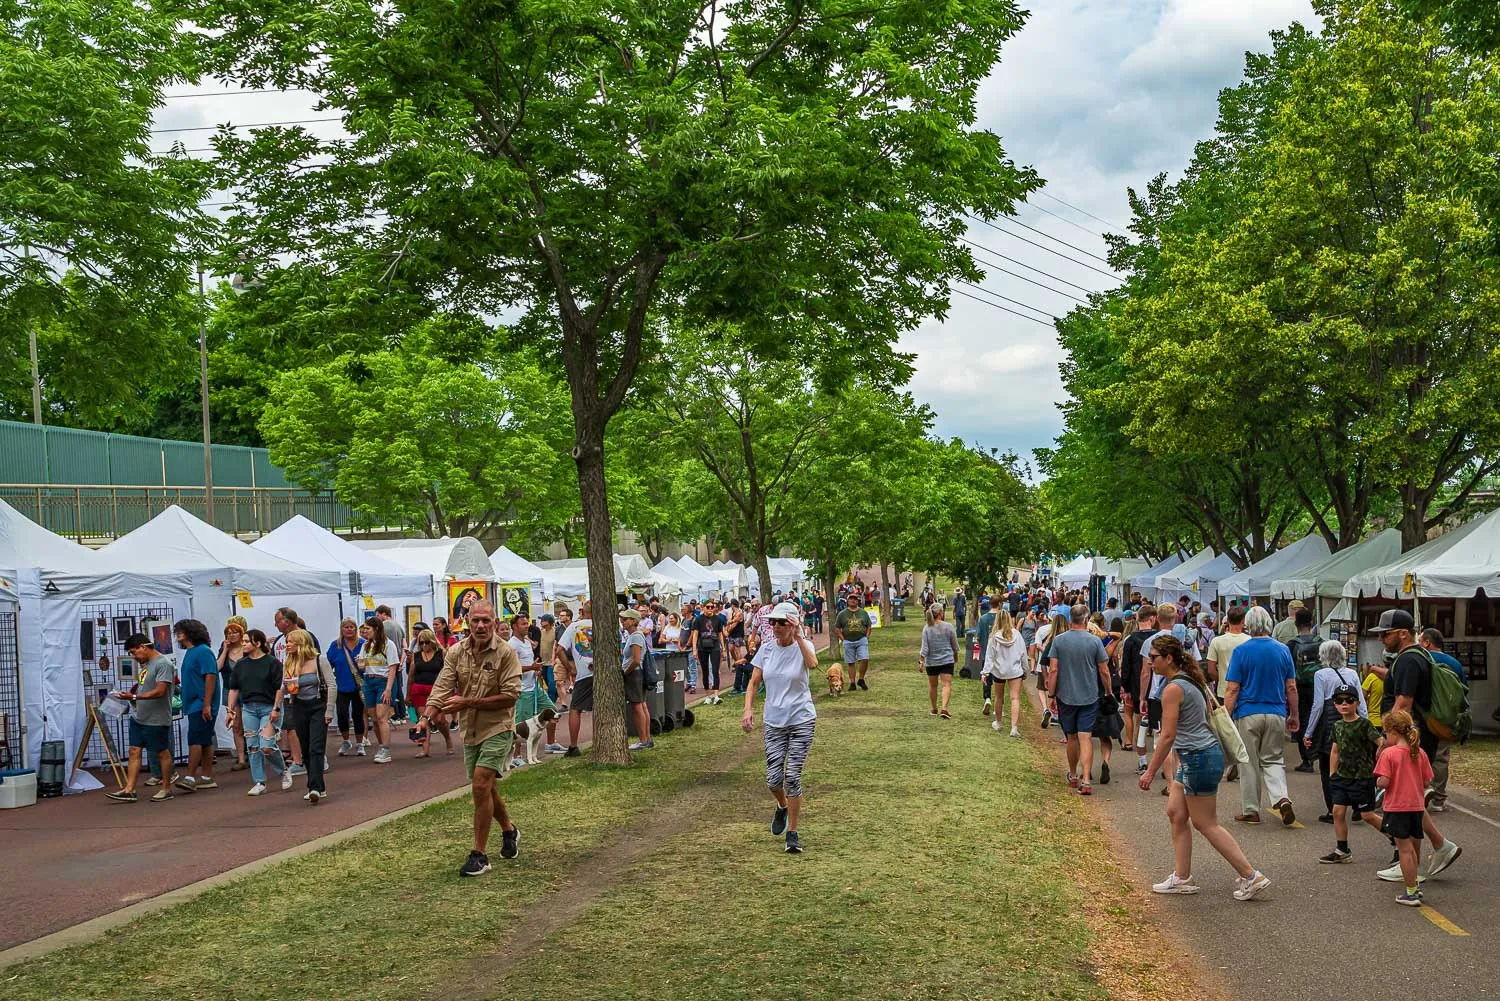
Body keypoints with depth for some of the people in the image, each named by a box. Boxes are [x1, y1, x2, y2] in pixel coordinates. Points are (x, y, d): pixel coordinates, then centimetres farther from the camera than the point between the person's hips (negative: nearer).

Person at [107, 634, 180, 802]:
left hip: (157, 719, -9)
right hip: (138, 718, 9)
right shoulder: (142, 663, 13)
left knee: (162, 753, 2)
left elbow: (159, 691, -22)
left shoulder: (163, 663, -15)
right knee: (135, 751, 5)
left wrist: (133, 697, -24)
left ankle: (166, 789, 12)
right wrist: (130, 696, 3)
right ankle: (129, 790, 6)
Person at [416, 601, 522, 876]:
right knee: (486, 787, 17)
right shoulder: (456, 652, 0)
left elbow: (510, 696, -18)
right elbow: (442, 687, -8)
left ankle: (479, 854, -7)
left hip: (497, 727, -5)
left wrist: (467, 703, -20)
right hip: (470, 729, 6)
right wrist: (427, 718, -25)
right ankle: (509, 830, 43)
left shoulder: (505, 653, -14)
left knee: (480, 785, -15)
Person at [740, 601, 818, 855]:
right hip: (774, 722, 3)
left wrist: (798, 636, -33)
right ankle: (783, 807, 35)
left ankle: (792, 833, 7)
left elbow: (813, 663, -32)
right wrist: (748, 709, -7)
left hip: (801, 720, -3)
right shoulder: (766, 649, 3)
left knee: (792, 776, -7)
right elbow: (754, 683, 7)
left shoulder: (802, 646, -7)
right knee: (773, 778, -1)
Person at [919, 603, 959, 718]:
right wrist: (955, 656, 21)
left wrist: (921, 661, -4)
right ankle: (944, 708, -20)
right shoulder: (948, 626, -7)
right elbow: (955, 645, 4)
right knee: (947, 684, -4)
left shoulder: (926, 628, -7)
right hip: (947, 660, -2)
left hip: (931, 662, 2)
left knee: (932, 685, 15)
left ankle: (934, 709, 27)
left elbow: (924, 648, -10)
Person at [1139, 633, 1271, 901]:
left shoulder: (1173, 689, -18)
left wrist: (1150, 771, -15)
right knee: (1175, 813, 14)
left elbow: (1167, 736, -20)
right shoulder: (1191, 681, 12)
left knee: (1206, 824, -1)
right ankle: (1182, 878, 20)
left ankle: (1251, 877, 4)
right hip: (1194, 758, 10)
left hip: (1198, 758, -10)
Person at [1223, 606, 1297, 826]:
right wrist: (1294, 715, 16)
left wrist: (1226, 717, -4)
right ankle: (1281, 798, -10)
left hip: (1248, 714, -3)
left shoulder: (1241, 651, -8)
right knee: (1273, 760, 13)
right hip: (1276, 714, 3)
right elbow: (1291, 688, 5)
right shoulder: (1283, 650, 2)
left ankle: (1251, 811, 13)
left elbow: (1232, 689, -9)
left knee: (1249, 764, 7)